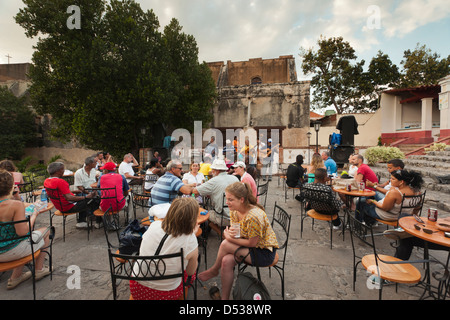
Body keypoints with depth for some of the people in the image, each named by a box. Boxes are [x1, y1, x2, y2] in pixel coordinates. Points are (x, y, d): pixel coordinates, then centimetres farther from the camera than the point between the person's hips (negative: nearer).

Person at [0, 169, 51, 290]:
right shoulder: (16, 204, -27)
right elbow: (22, 232, -27)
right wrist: (33, 216, -11)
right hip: (12, 252, -7)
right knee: (45, 232, 18)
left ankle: (15, 277, 32)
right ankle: (39, 270, 29)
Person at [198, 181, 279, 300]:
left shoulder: (254, 216, -31)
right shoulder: (234, 211, -6)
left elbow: (252, 243, -22)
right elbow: (234, 231, 3)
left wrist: (230, 238, -19)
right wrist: (228, 232, -20)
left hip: (265, 253, -7)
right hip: (250, 247, 7)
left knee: (225, 244, -20)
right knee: (227, 261, -18)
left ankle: (214, 270, 10)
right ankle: (225, 297, 4)